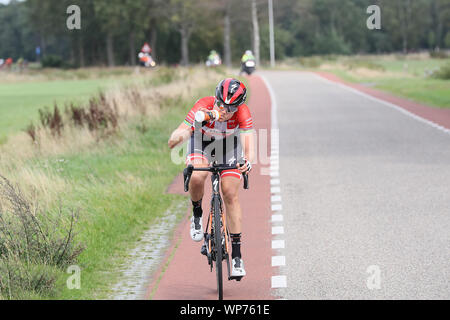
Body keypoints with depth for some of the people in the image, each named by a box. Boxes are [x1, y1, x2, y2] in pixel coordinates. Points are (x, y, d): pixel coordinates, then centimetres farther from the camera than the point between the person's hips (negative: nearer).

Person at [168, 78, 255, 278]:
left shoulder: (242, 112, -34)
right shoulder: (203, 107, -37)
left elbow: (248, 140, -44)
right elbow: (183, 131, -44)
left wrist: (248, 161, -65)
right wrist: (177, 138, -68)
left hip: (229, 142, 1)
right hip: (202, 139, -1)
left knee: (230, 194, -8)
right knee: (197, 177, -30)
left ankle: (237, 255, -2)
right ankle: (197, 216, 2)